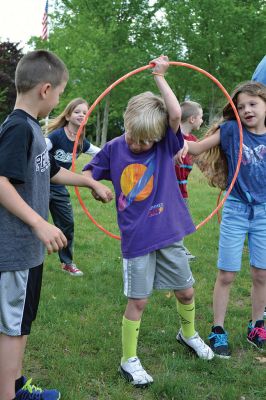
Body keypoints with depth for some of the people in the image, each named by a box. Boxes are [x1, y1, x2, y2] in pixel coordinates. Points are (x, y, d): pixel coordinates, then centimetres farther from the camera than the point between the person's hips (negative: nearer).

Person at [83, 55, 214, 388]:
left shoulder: (166, 144, -5)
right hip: (137, 239, -2)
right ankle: (129, 361, 21)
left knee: (186, 291, 16)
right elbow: (88, 174, 5)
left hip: (170, 233, 2)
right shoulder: (113, 149, -4)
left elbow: (176, 113, -22)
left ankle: (188, 334, 46)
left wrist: (160, 76, -14)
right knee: (138, 300, 4)